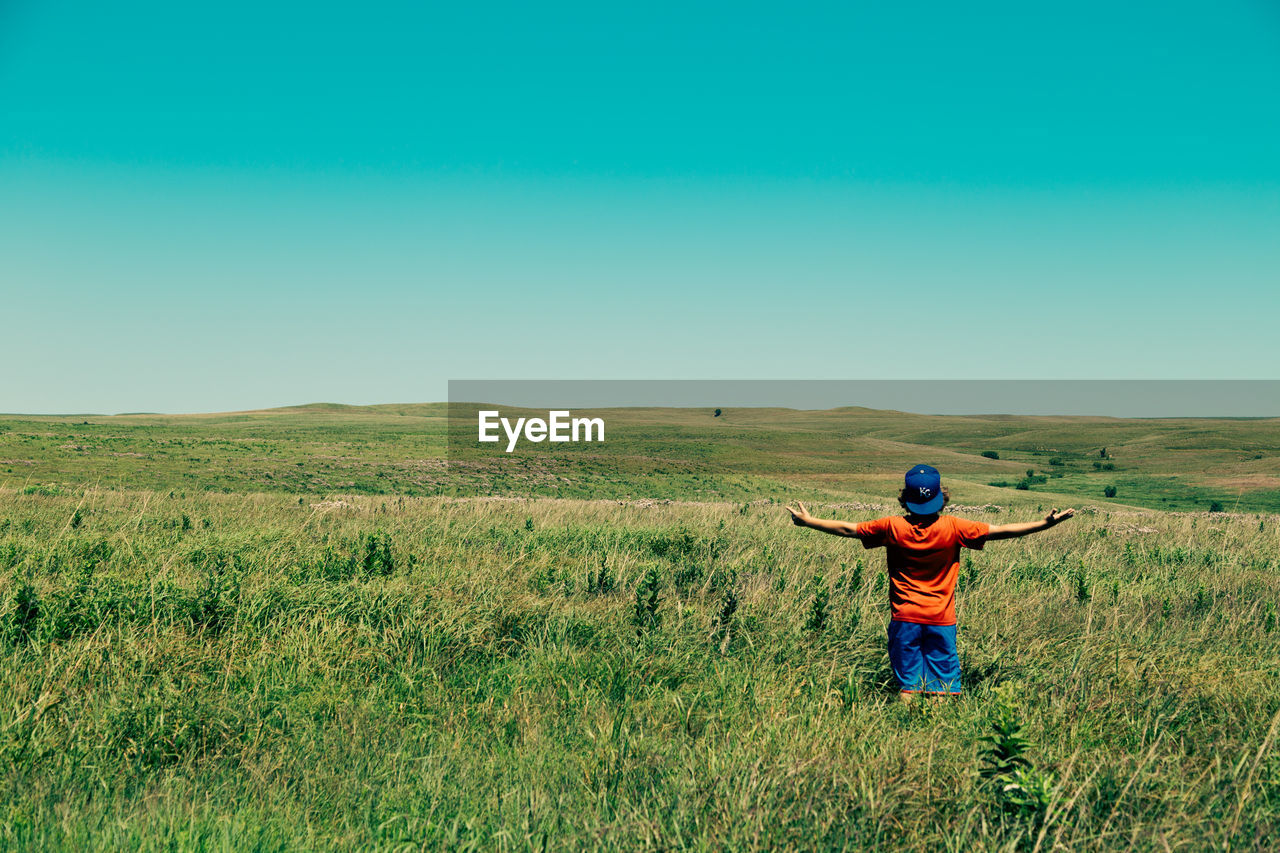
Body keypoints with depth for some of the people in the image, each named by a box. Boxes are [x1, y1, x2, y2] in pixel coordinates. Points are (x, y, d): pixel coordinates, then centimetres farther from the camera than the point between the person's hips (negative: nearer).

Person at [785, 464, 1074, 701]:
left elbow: (849, 528, -1)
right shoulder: (952, 528, -12)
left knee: (907, 686, 9)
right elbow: (999, 530, -7)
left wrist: (808, 521, 11)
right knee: (941, 689, 6)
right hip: (941, 620, -1)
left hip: (904, 619, 1)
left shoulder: (893, 527, -10)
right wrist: (1046, 523, 1)